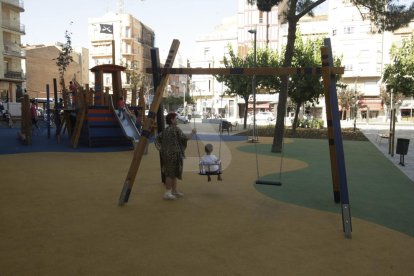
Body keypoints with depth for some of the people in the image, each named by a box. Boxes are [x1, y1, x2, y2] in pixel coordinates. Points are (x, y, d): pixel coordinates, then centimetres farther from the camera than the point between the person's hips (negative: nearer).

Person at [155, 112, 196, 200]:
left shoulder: (166, 130, 13)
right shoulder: (176, 129, -11)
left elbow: (157, 139, 11)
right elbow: (185, 138, -16)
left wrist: (160, 149, 6)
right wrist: (192, 133, -1)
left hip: (167, 153, 8)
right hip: (173, 154, -8)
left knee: (174, 172, 17)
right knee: (171, 173, -3)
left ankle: (174, 191, 27)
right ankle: (167, 193, 1)